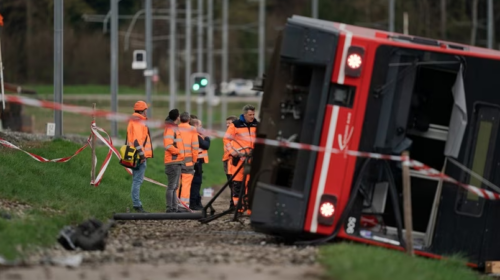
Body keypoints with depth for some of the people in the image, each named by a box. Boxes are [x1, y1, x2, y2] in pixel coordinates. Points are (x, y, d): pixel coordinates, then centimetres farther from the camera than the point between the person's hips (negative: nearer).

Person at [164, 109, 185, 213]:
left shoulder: (175, 128, 19)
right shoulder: (170, 129, -12)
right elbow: (168, 146, -22)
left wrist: (180, 153, 11)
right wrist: (179, 152, -15)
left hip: (177, 161, 10)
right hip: (173, 161, -10)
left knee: (174, 186, 14)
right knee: (172, 186, -10)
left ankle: (174, 207, 19)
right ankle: (170, 208, -11)